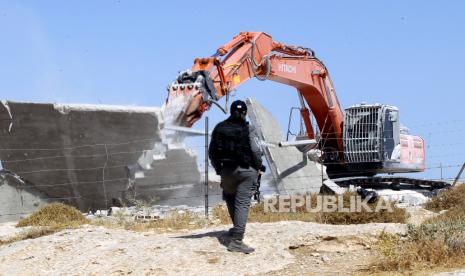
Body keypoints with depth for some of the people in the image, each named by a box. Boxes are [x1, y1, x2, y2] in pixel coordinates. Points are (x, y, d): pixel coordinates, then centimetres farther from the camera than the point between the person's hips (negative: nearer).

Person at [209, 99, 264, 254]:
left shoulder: (219, 128, 3)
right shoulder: (248, 129, -8)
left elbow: (212, 152, 7)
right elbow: (256, 150, -12)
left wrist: (218, 169, 19)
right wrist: (258, 167, 4)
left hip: (227, 170, 4)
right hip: (246, 171, -3)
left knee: (230, 196, 28)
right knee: (242, 203, -4)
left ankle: (237, 228, 36)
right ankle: (236, 241, -11)